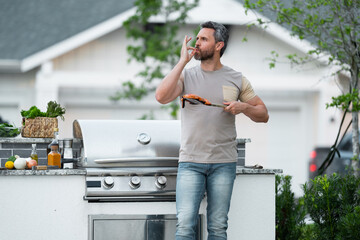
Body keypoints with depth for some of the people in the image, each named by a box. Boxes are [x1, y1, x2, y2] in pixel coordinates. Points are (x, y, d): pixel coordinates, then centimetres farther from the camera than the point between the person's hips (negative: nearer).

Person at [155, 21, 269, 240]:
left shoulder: (237, 80, 8)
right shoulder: (186, 75, 6)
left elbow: (263, 114, 13)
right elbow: (161, 96, -13)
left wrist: (243, 107, -8)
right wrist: (183, 61, -9)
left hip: (224, 164, 1)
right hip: (190, 163, -1)